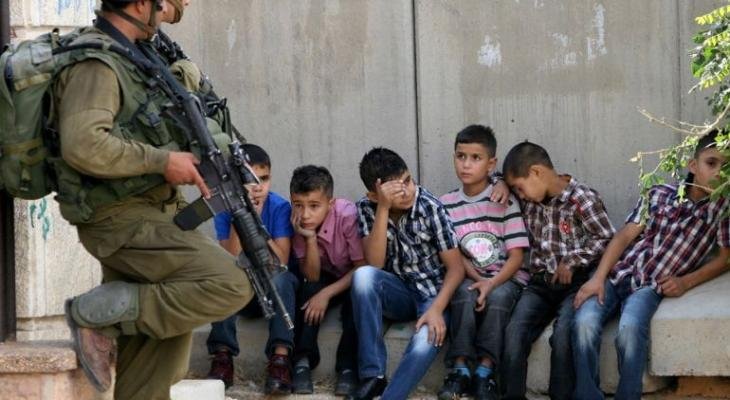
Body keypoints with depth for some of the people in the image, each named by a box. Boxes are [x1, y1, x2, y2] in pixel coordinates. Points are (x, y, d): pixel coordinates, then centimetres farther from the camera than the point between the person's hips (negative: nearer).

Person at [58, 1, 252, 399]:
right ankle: (98, 313, -13)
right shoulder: (95, 64, -15)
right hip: (123, 221, -10)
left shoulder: (126, 57, 17)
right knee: (230, 286, -18)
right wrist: (163, 161, -20)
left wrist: (185, 163, 14)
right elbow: (83, 145, -28)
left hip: (140, 217, 10)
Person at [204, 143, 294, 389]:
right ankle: (222, 358, -27)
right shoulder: (225, 210, -10)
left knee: (278, 278, -33)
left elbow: (280, 262, -22)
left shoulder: (279, 207, -14)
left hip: (275, 294, -2)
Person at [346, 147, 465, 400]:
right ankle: (373, 376, -25)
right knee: (363, 275, -30)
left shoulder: (431, 208, -15)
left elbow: (456, 267, -11)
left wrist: (437, 309, -27)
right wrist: (383, 208, -28)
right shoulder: (366, 208, -8)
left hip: (434, 293, -3)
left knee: (425, 344, -35)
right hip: (399, 293, 3)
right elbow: (375, 264, -20)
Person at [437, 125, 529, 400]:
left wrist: (491, 284, -22)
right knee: (466, 292, -31)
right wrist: (478, 280, -15)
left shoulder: (505, 201, -3)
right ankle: (460, 368, -30)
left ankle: (485, 371, -31)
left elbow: (516, 256, -6)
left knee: (498, 296, -34)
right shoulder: (446, 204, 5)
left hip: (505, 278, -2)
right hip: (468, 277, 2)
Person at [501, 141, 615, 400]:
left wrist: (571, 261, -10)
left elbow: (606, 239, -6)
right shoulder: (528, 200, 10)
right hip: (540, 283, 5)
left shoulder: (582, 199, -8)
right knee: (514, 332, -23)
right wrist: (503, 186, 8)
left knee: (563, 335, -32)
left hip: (575, 282, -5)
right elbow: (504, 180, 30)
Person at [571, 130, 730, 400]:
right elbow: (624, 236, 3)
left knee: (629, 329, -34)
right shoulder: (659, 194, 7)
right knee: (585, 323, -28)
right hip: (617, 274, 1)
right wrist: (598, 278, -9)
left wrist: (686, 282, -8)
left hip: (652, 286, -1)